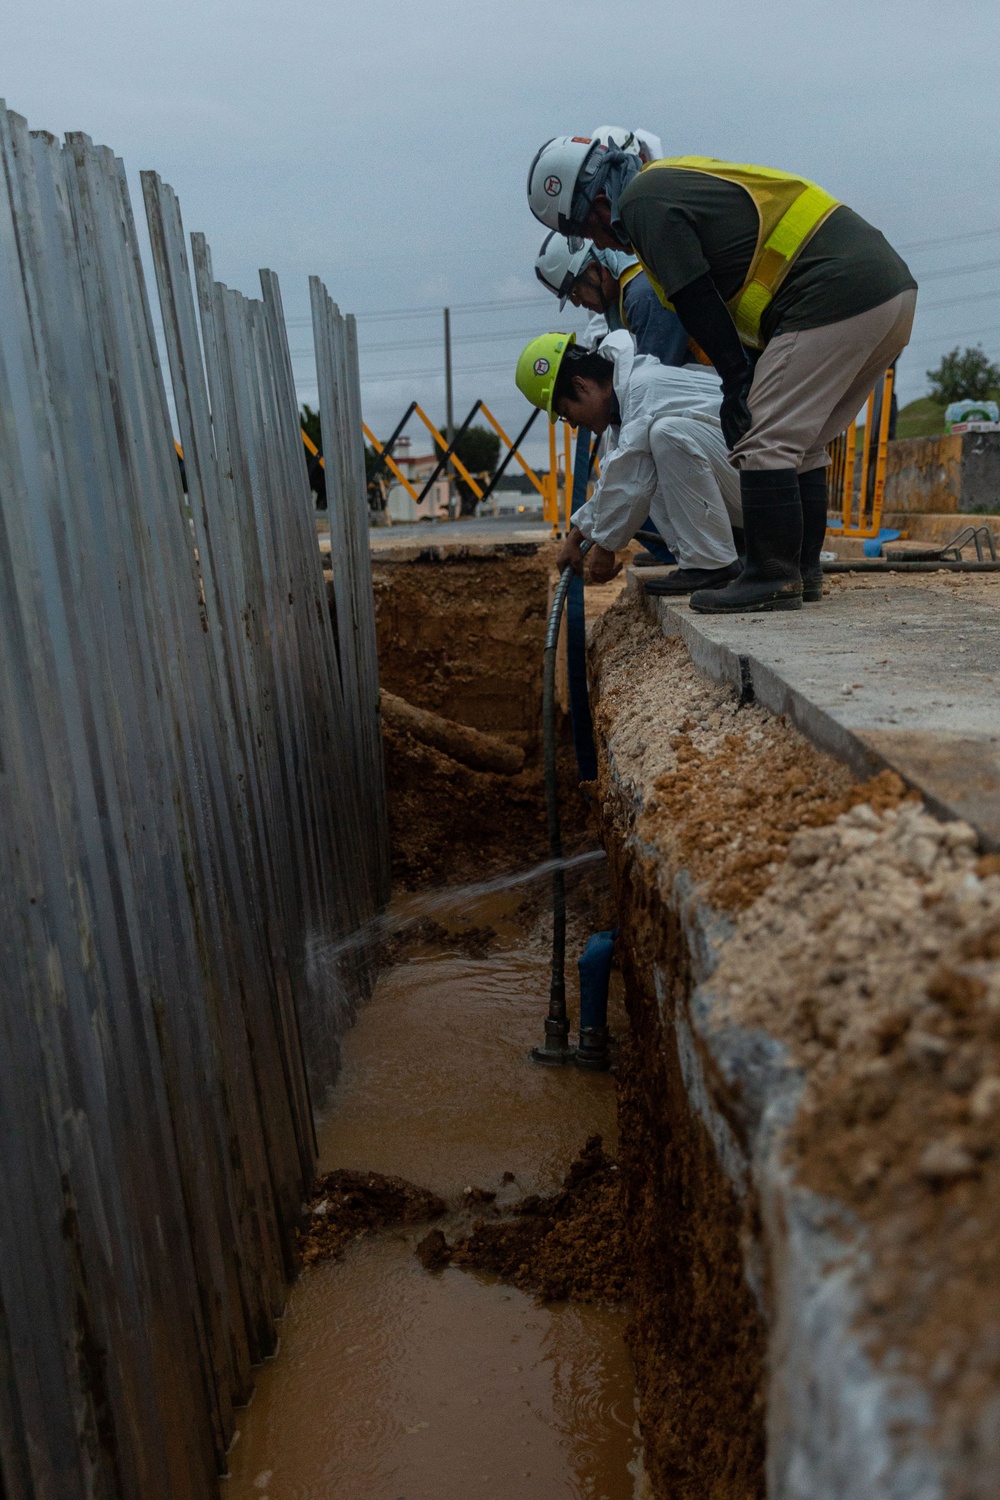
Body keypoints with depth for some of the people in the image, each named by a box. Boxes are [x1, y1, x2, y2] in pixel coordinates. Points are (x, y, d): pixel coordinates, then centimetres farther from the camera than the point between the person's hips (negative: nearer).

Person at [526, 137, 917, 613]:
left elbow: (698, 304, -11)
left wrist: (738, 384, -6)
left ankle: (773, 578, -6)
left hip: (834, 298, -10)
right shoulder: (680, 177, 26)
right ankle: (803, 570, 19)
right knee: (801, 443, 15)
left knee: (764, 443, -9)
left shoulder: (643, 200, -4)